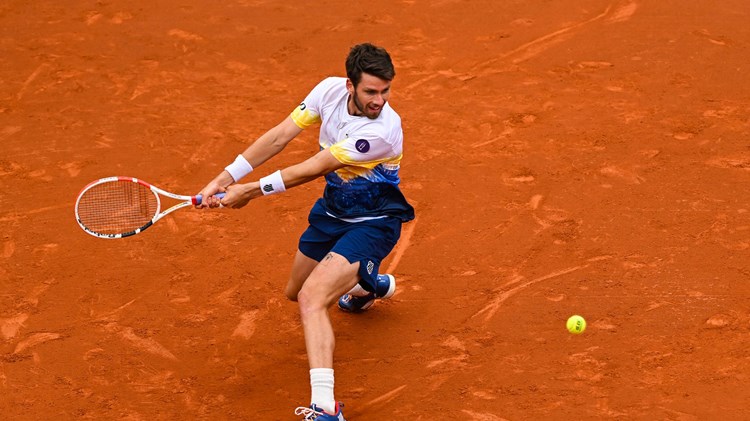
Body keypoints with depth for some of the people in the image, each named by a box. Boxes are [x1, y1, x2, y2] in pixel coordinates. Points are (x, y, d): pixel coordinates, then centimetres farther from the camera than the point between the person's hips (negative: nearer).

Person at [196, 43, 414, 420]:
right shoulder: (330, 90, -12)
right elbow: (280, 135, -8)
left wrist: (253, 191, -22)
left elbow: (314, 169, -28)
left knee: (312, 298, -27)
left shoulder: (383, 130, -32)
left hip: (372, 222, -8)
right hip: (332, 209, 8)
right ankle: (371, 285, 55)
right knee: (296, 292, 25)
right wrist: (226, 177, -15)